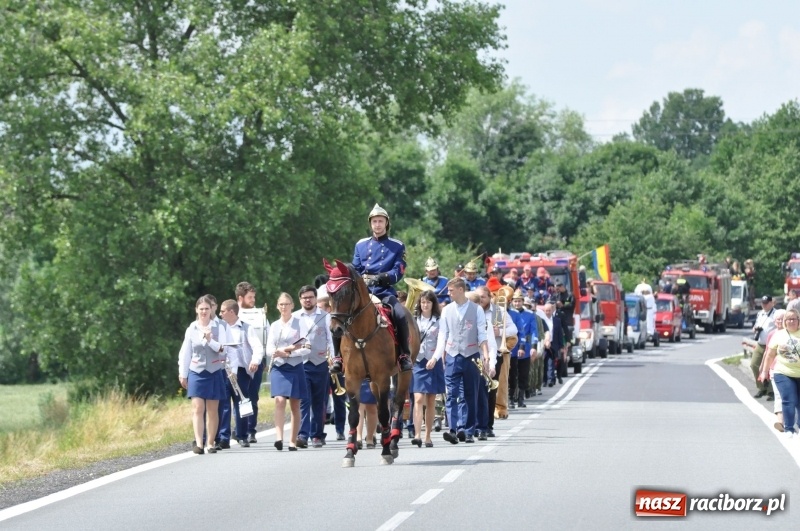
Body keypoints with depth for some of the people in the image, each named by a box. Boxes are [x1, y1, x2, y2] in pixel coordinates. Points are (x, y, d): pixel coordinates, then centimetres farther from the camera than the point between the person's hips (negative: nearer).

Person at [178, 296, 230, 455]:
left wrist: (210, 341, -22)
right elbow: (185, 353, 9)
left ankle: (211, 443, 9)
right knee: (198, 408, -9)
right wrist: (182, 374, 8)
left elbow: (223, 350, -6)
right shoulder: (191, 329, 5)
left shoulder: (219, 328, 2)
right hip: (196, 373, 0)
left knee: (212, 410, 3)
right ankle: (198, 443, -15)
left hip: (214, 373, 0)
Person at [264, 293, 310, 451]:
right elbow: (269, 349, 3)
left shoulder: (299, 324, 0)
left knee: (295, 405, 5)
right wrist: (288, 348, -15)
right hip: (278, 368, 2)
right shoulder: (274, 326, 11)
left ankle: (293, 441, 12)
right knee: (279, 400, -17)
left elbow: (306, 349, -5)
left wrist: (287, 353, -16)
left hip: (295, 367, -2)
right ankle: (279, 437, -27)